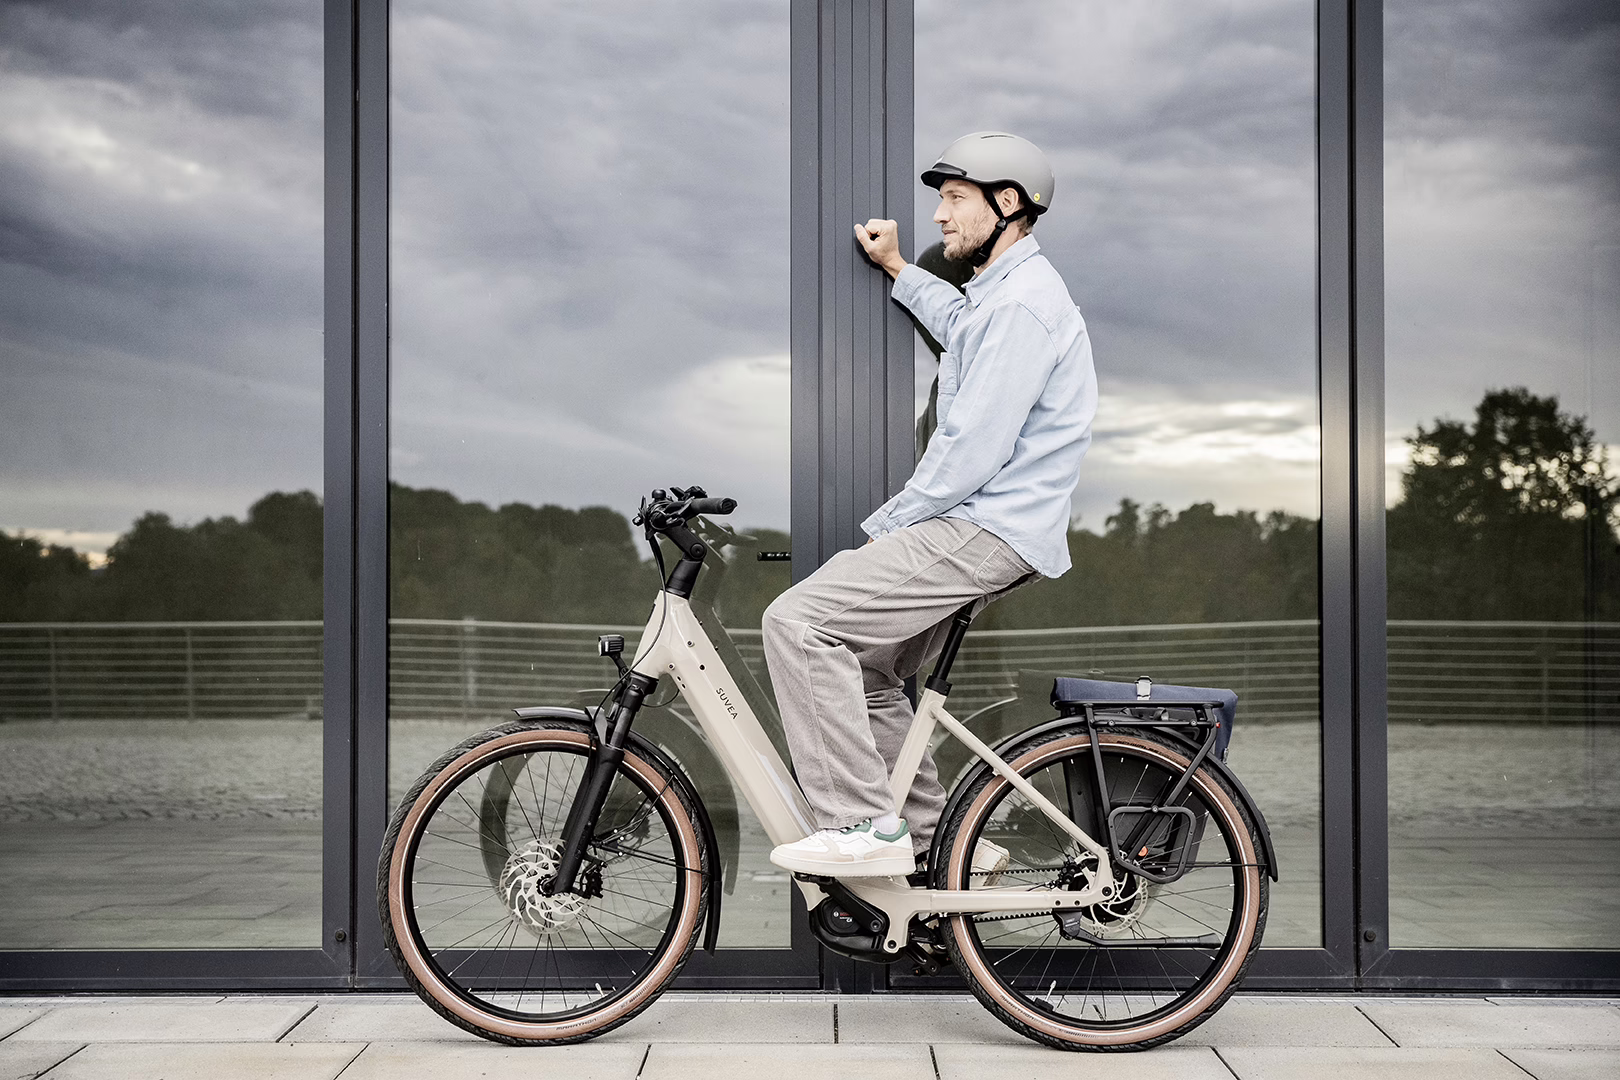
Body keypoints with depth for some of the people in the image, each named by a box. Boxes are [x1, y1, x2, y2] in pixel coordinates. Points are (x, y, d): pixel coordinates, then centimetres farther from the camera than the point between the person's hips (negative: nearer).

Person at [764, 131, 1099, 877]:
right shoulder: (1003, 290, 18)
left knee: (798, 622, -20)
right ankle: (935, 840, 24)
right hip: (977, 527, 11)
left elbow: (972, 451, -22)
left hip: (986, 533, -11)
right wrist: (896, 269, 43)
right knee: (863, 671, 18)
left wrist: (882, 529, -12)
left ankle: (866, 825, -19)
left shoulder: (1022, 303, -16)